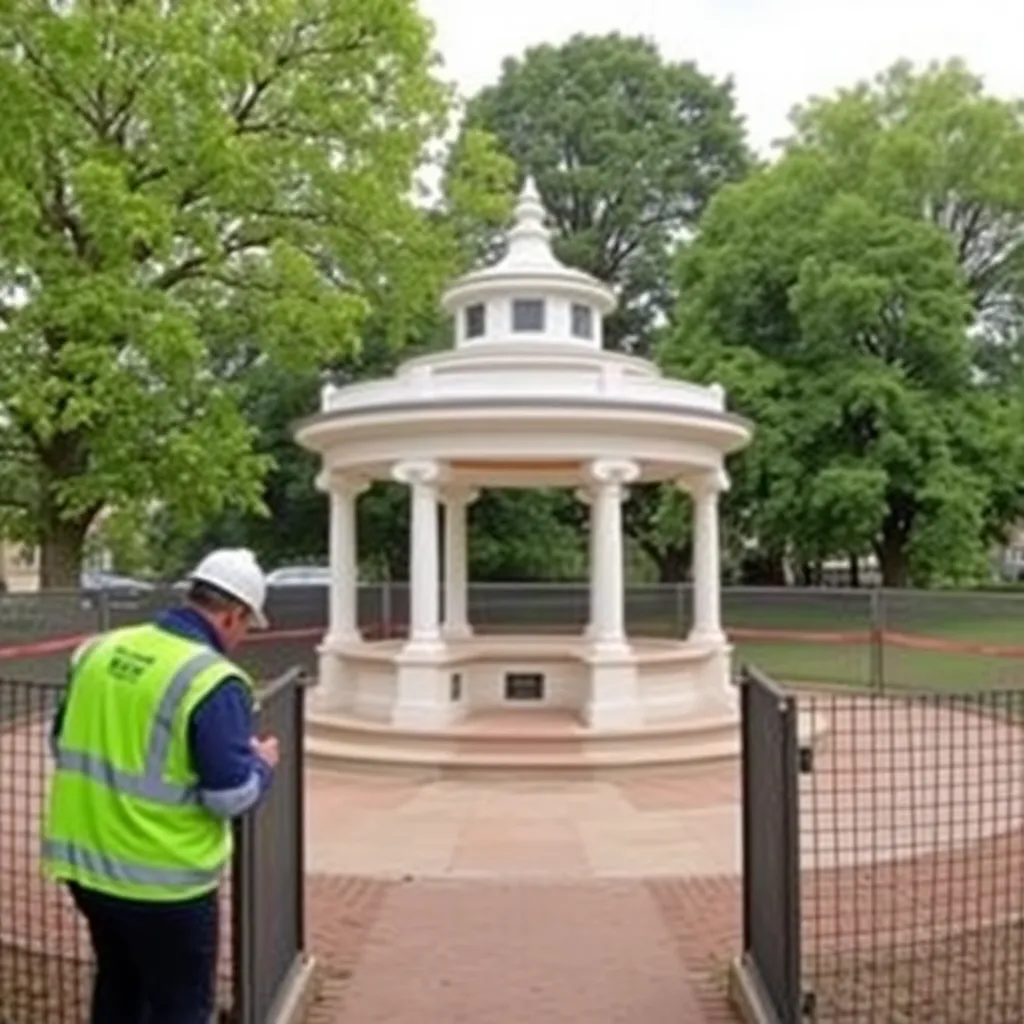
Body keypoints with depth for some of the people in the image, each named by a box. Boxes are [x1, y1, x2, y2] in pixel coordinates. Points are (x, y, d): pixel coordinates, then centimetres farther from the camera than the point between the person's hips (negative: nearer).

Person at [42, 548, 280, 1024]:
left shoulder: (101, 650, 0)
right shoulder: (214, 682, -21)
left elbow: (62, 741, 12)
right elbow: (230, 795, -20)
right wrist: (261, 763, -1)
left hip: (85, 860, 7)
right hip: (164, 878, -7)